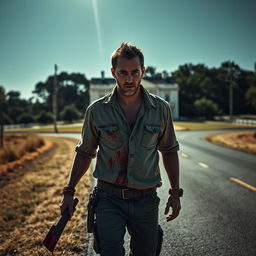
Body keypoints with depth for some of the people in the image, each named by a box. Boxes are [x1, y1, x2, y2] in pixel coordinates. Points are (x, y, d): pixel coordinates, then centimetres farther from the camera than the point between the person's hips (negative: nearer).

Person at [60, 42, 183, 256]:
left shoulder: (161, 109, 0)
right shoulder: (97, 110, -2)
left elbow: (169, 151, 10)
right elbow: (85, 153, 8)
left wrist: (175, 192, 8)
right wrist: (69, 192, 6)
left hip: (146, 199, 2)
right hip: (109, 198, -1)